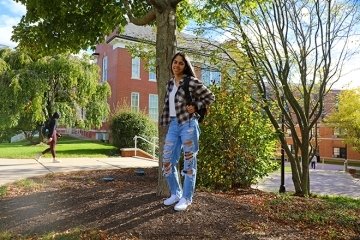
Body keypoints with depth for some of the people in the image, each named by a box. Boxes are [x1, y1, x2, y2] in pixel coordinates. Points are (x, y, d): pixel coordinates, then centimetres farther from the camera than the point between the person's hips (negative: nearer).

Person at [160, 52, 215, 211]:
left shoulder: (192, 82, -5)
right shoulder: (170, 84, 13)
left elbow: (210, 97, -1)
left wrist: (196, 107, -10)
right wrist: (165, 124, 15)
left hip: (188, 124, -6)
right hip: (173, 125, 7)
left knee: (189, 162, 3)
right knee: (167, 161, 8)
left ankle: (186, 198, 16)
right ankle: (175, 193, 27)